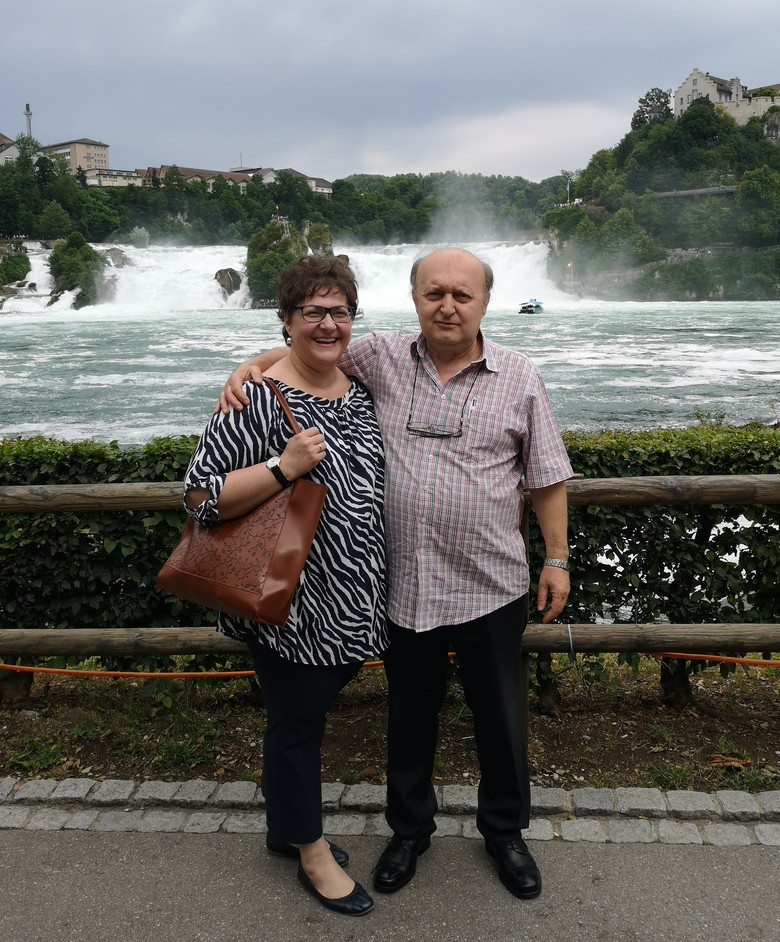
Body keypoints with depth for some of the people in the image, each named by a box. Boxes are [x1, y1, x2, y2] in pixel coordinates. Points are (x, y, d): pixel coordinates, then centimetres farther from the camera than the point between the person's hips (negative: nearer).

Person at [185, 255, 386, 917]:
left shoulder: (359, 390, 7)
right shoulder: (260, 398, -17)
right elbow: (201, 496, -19)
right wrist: (283, 467, -28)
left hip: (351, 601, 7)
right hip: (291, 607, -7)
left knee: (309, 710, 22)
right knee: (297, 722, 10)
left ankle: (286, 828, 43)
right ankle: (312, 851, 31)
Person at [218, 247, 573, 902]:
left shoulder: (519, 378, -2)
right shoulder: (382, 358, 0)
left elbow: (547, 477, 2)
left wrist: (557, 558, 1)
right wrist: (253, 366, -9)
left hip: (492, 588, -1)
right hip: (405, 587, 1)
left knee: (500, 718, 14)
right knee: (409, 718, 18)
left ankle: (505, 831, 40)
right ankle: (410, 830, 41)